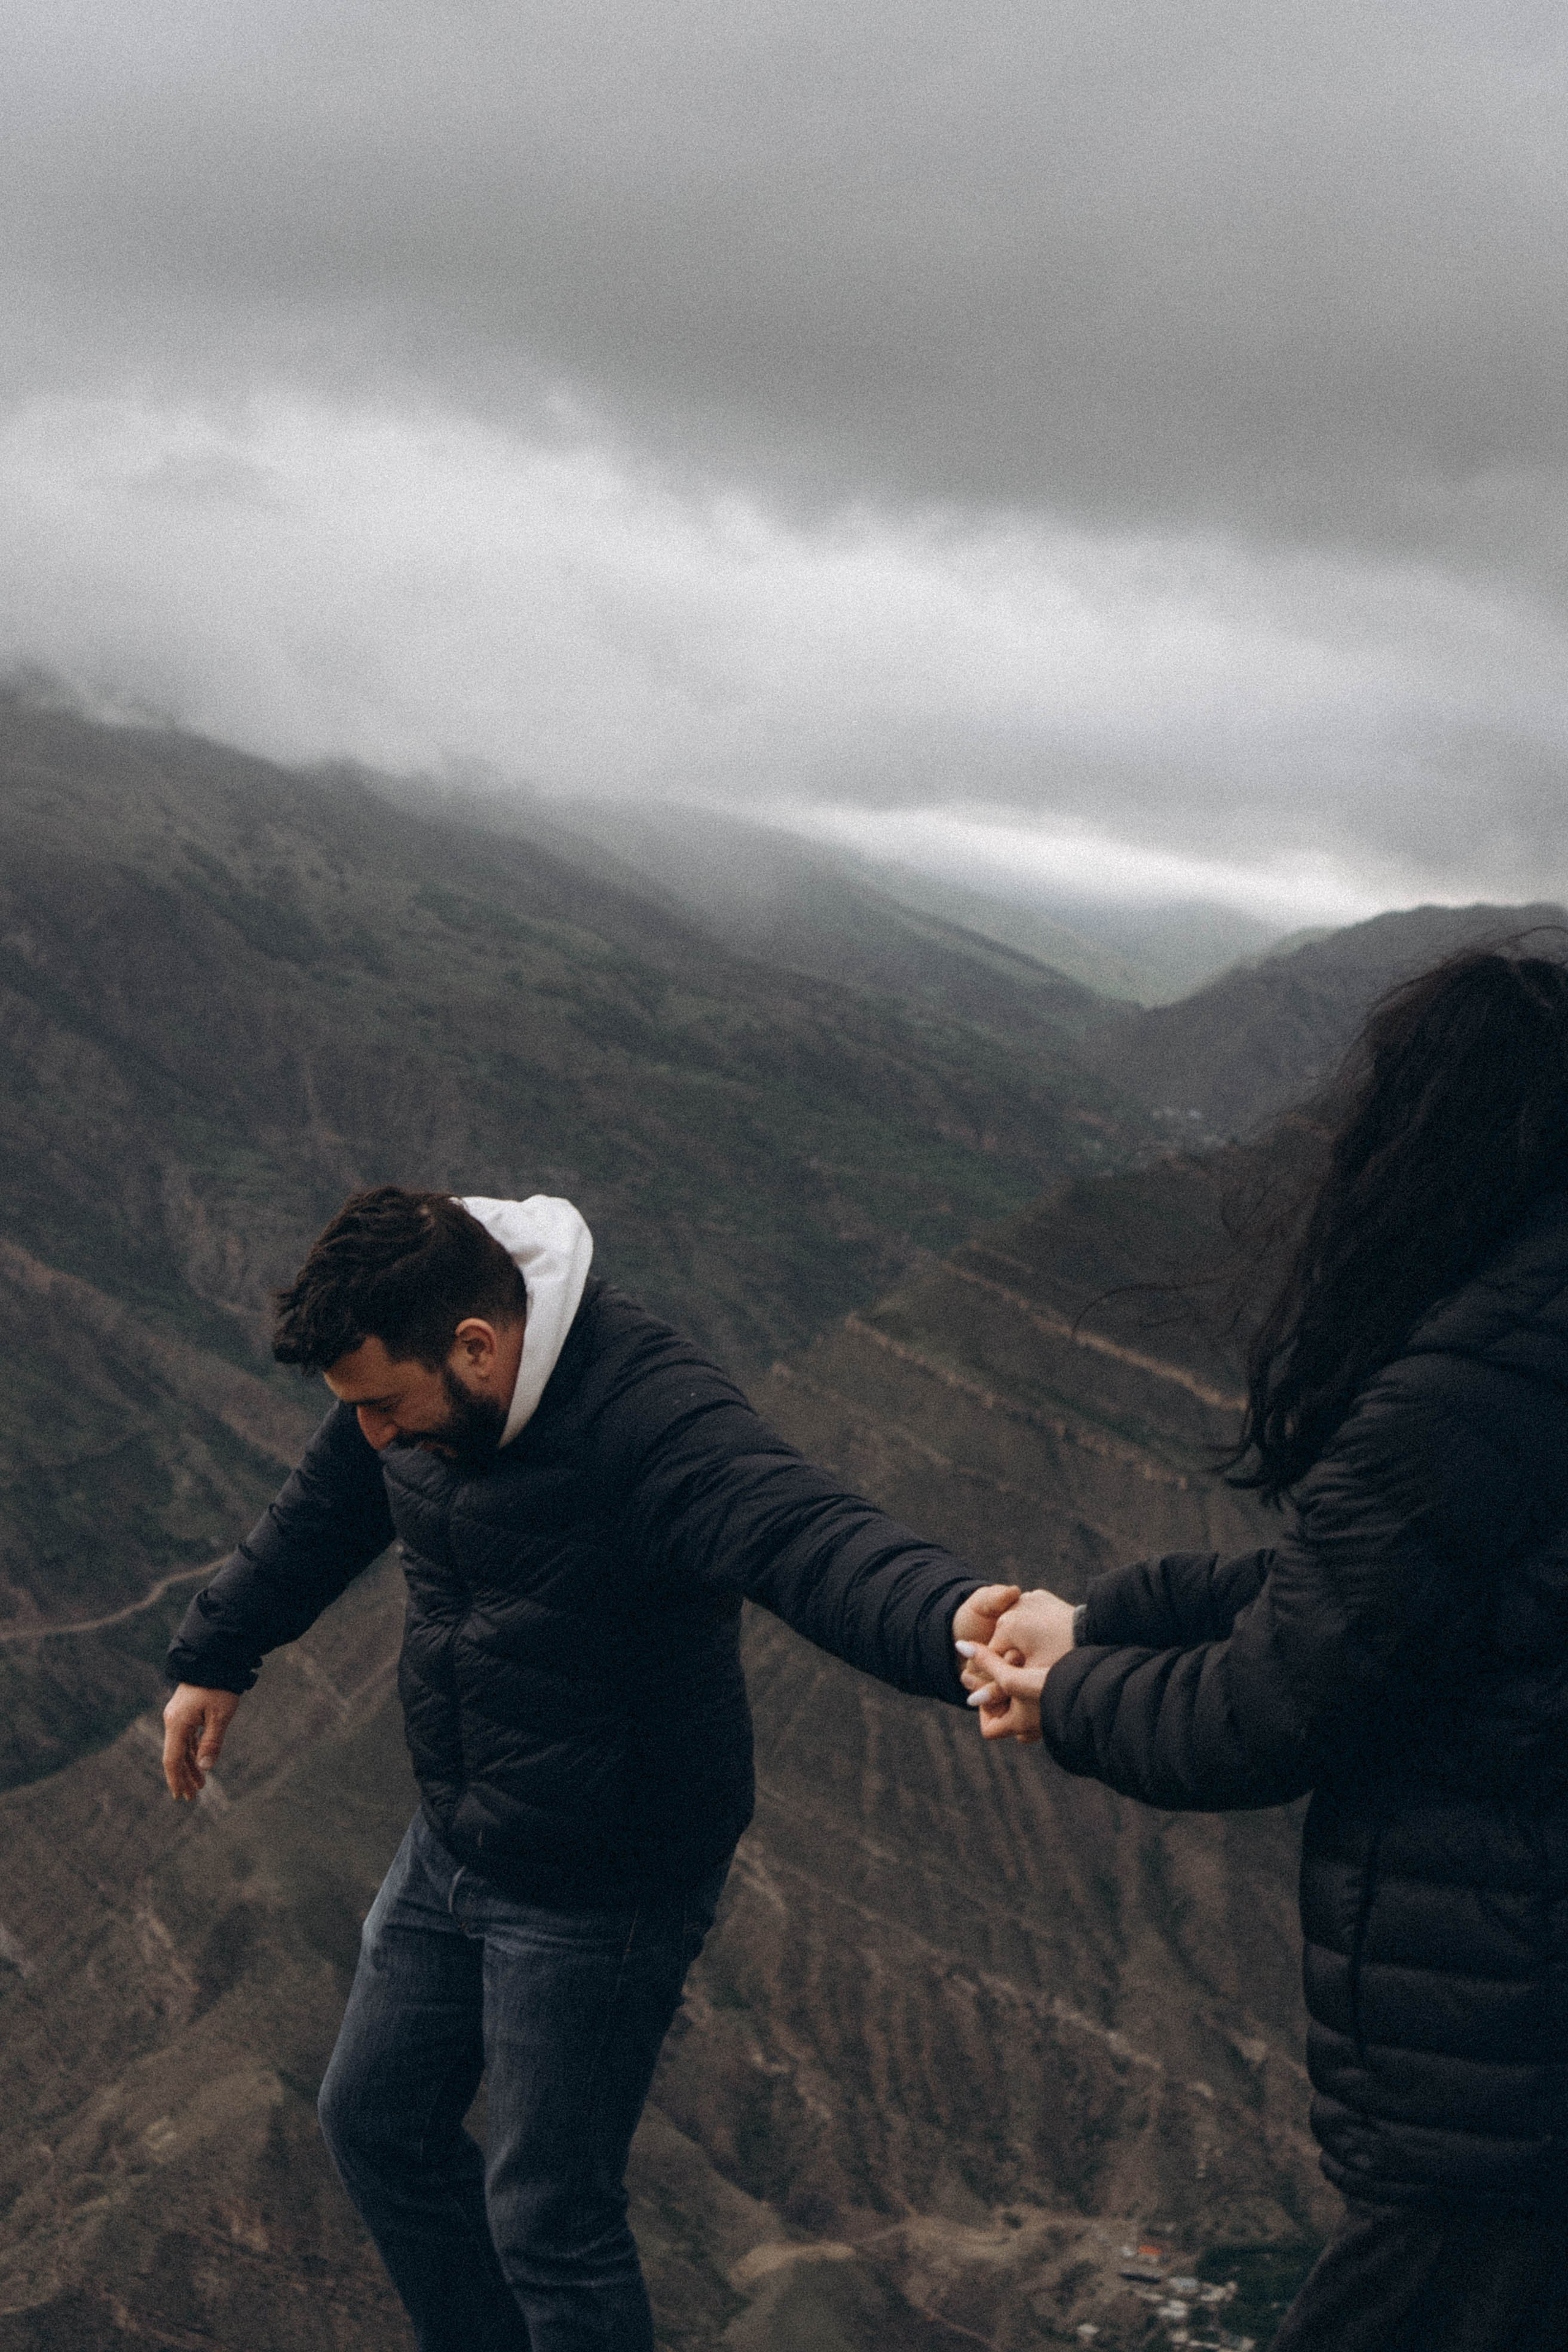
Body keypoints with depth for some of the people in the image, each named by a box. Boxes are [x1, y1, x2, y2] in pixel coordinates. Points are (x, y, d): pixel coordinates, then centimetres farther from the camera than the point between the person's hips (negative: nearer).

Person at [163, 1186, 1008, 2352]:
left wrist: (951, 1616, -69)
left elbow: (808, 1536, -48)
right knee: (377, 2122, 24)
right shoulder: (420, 1382, -7)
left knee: (547, 2215, 3)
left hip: (604, 1893, -8)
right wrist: (217, 1657, 27)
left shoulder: (651, 1416, -32)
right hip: (455, 1848, 8)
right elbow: (326, 1511, 14)